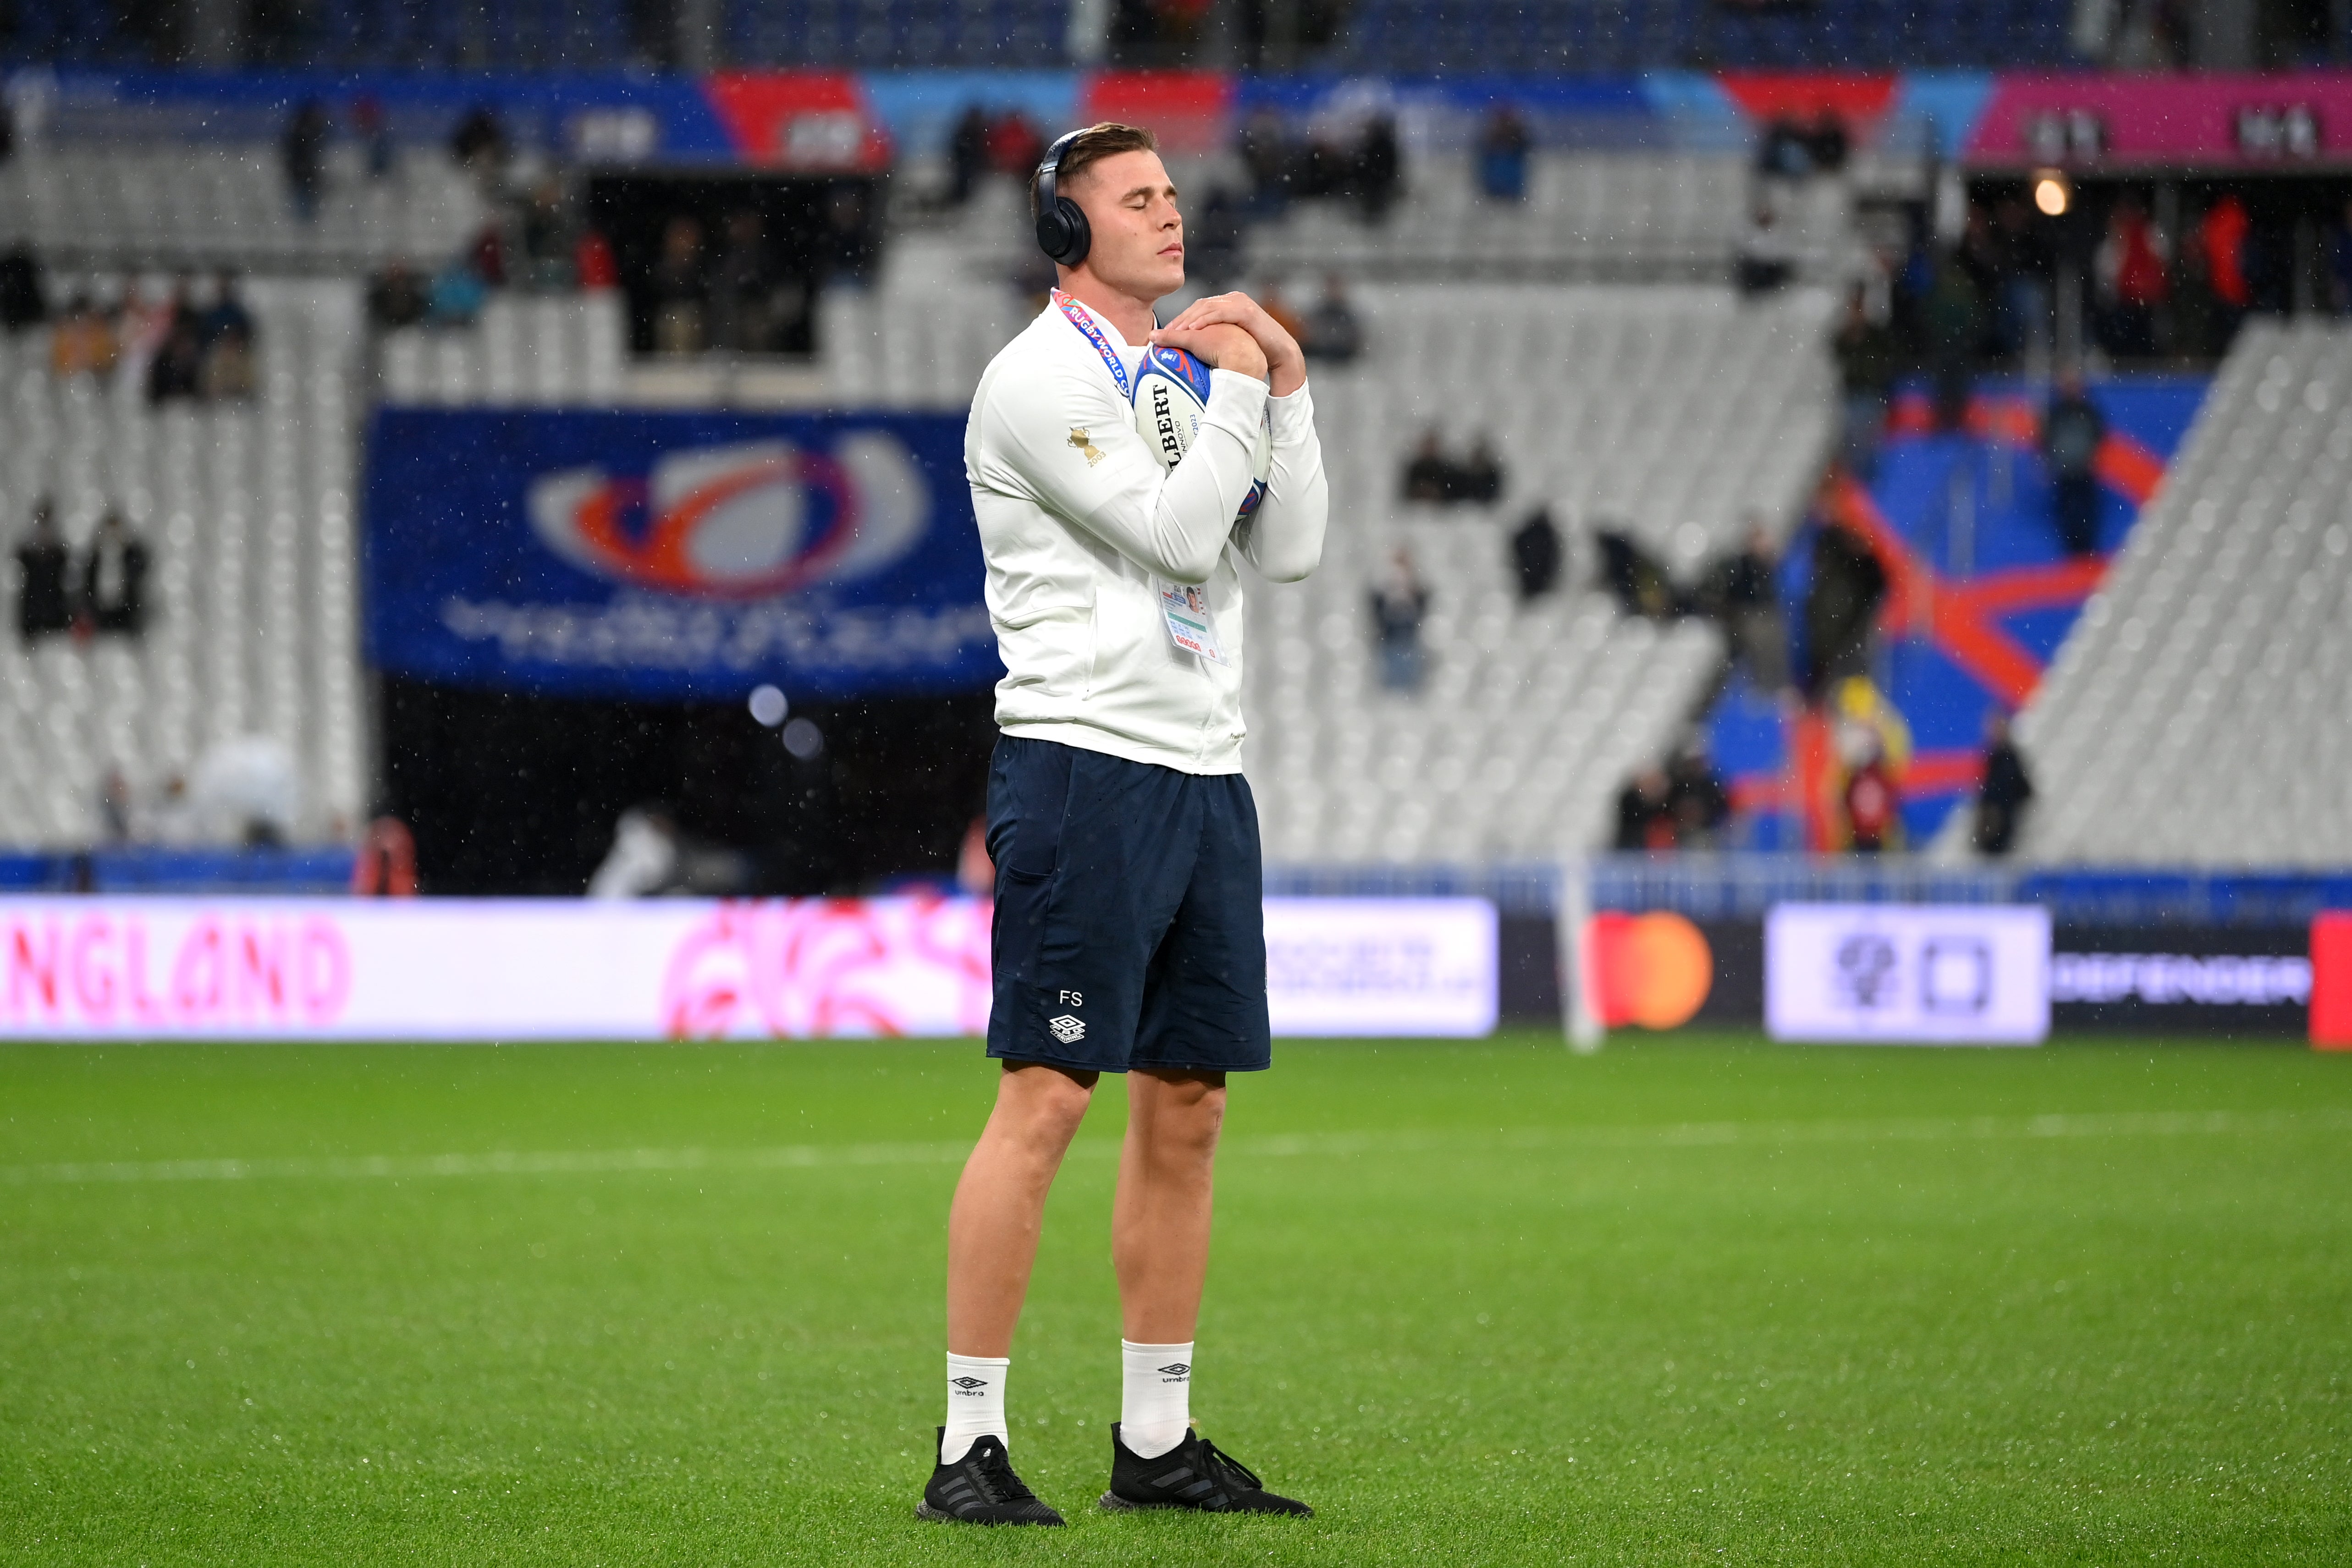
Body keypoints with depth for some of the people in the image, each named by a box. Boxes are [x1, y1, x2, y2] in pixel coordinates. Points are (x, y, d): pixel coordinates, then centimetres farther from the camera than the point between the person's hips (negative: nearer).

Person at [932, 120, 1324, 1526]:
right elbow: (1174, 531, -15)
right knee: (1046, 1098, -12)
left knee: (1187, 1107, 8)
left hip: (1206, 774, 8)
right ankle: (971, 1447, -10)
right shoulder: (1042, 379, -6)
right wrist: (1239, 392, -4)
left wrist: (1288, 389, 5)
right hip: (1084, 763, -8)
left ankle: (1158, 1441, 15)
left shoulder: (1188, 374, 18)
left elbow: (1291, 552, 12)